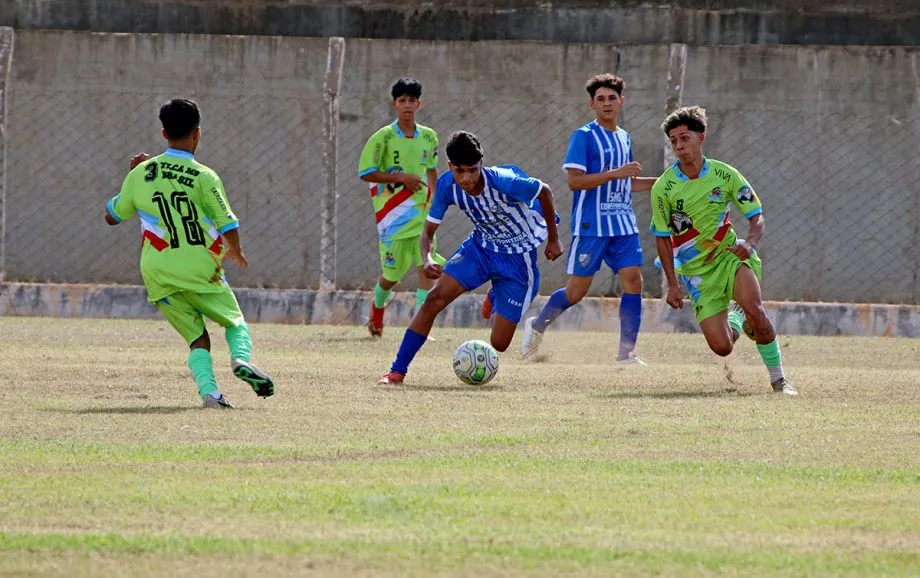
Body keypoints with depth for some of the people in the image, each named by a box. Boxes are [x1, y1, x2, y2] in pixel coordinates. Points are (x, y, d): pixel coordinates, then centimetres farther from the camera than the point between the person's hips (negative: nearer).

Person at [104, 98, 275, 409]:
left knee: (198, 339, 8)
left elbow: (112, 216, 16)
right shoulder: (204, 177, -8)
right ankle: (241, 358, -17)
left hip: (160, 278, 3)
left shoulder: (141, 174, 3)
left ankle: (208, 389, -17)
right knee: (236, 323, 14)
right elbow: (228, 225, -6)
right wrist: (236, 253, 16)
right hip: (201, 272, -3)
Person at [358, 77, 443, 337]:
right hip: (393, 214, -3)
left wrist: (434, 198, 13)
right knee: (393, 273, 4)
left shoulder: (429, 137, 5)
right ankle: (377, 306, 37)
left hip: (421, 211, 3)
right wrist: (401, 177, -18)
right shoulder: (383, 138, -8)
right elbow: (365, 173, -10)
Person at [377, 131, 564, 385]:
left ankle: (496, 301, 34)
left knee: (498, 343, -3)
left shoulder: (503, 182, -31)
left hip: (518, 258, -3)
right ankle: (397, 371, -11)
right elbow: (429, 231, -9)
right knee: (435, 299, -20)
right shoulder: (447, 185, -18)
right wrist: (427, 259, -32)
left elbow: (544, 192, -13)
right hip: (481, 246, 3)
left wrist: (553, 240, -2)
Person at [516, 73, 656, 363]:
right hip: (590, 227, -6)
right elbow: (574, 180, -17)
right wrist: (616, 173, -22)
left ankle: (627, 352, -4)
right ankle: (537, 326, 25)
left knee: (633, 280, -7)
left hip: (623, 225, 6)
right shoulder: (583, 137, -8)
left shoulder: (624, 138, 15)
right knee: (577, 290, -1)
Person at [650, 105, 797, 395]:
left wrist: (749, 243, -24)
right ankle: (736, 322, 29)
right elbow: (662, 237, 2)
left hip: (729, 254, 0)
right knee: (721, 347, -10)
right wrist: (672, 284, -3)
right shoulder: (663, 188, -8)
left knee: (753, 307, -31)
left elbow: (756, 217, -2)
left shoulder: (725, 175, -7)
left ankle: (778, 378, -12)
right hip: (694, 269, 0)